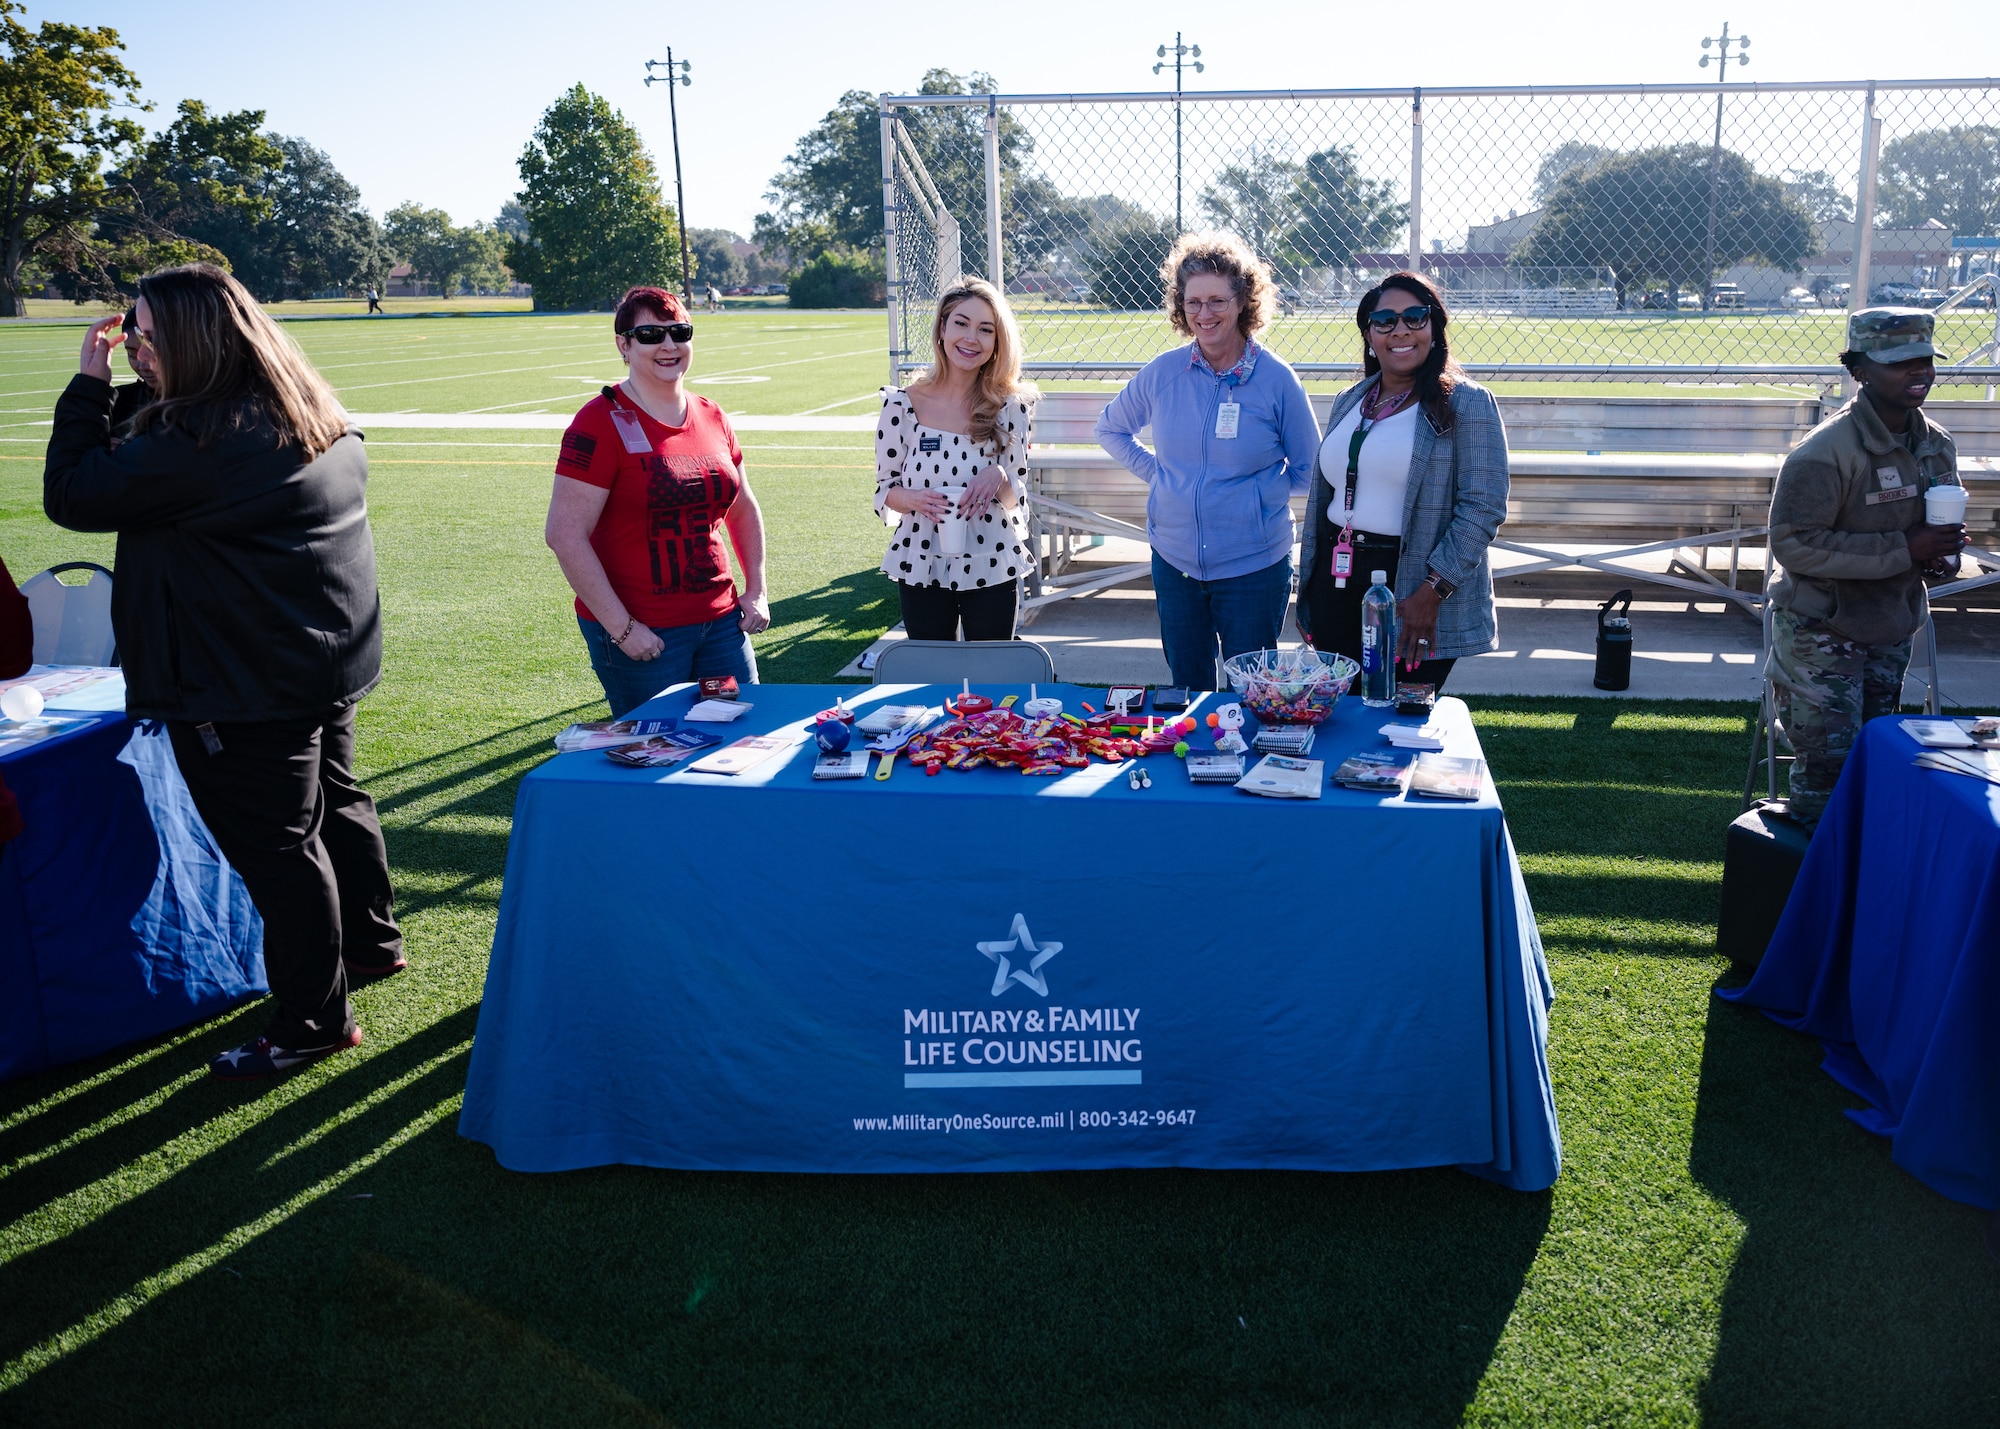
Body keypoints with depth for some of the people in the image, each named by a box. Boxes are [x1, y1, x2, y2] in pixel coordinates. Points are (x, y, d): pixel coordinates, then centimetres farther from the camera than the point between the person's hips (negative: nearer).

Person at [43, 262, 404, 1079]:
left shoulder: (203, 441, -23)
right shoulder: (320, 419, 7)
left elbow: (71, 496, -16)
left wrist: (88, 385, -7)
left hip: (249, 687, -9)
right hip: (330, 657, 9)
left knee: (274, 843, 0)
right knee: (335, 799, 23)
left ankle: (315, 1022, 10)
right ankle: (372, 943, 41)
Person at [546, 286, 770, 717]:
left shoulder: (711, 418, 9)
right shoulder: (603, 423, -11)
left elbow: (744, 509, 22)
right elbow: (564, 534, -16)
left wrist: (756, 590, 12)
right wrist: (621, 628, -17)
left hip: (721, 621, 6)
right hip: (644, 634, -6)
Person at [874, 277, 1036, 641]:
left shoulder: (1011, 406, -3)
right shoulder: (903, 405, -5)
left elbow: (1017, 497, 2)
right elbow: (884, 489, 2)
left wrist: (999, 478, -19)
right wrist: (913, 498, -19)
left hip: (992, 572, 0)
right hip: (921, 569, 0)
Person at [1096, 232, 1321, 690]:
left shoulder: (1276, 380, -7)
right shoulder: (1162, 373, -1)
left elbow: (1309, 468, 5)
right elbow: (1111, 429, 16)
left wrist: (1264, 492, -5)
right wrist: (1157, 473, 6)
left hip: (1254, 567, -2)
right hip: (1175, 561, 3)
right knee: (1186, 690, 13)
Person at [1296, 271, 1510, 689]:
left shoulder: (1466, 403, -5)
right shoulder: (1348, 402, 13)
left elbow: (1484, 507, -12)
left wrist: (1432, 592, -18)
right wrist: (1307, 593, 15)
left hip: (1414, 591, -5)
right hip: (1337, 584, 5)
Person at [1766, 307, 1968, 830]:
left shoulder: (1938, 445, 3)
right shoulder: (1826, 453, -22)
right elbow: (1793, 543, -27)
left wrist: (1942, 552, -8)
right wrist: (1903, 551, -28)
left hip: (1893, 632, 7)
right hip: (1822, 635, -7)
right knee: (1826, 767, -4)